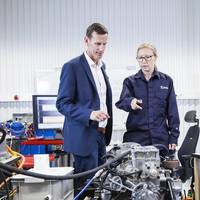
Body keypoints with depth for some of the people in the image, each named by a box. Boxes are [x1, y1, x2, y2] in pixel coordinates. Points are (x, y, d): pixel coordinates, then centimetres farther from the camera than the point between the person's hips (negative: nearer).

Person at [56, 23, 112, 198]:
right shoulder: (72, 67, -11)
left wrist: (106, 130, 17)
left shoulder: (101, 66, 14)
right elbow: (62, 104, -14)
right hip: (84, 136, -7)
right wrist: (90, 114, -27)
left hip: (101, 134, 8)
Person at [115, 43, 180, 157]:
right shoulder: (130, 81, 6)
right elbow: (122, 101, -12)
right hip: (135, 138, 0)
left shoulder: (166, 81, 7)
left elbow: (172, 112, 7)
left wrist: (174, 137, 2)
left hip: (160, 139, 1)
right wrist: (130, 102, -35)